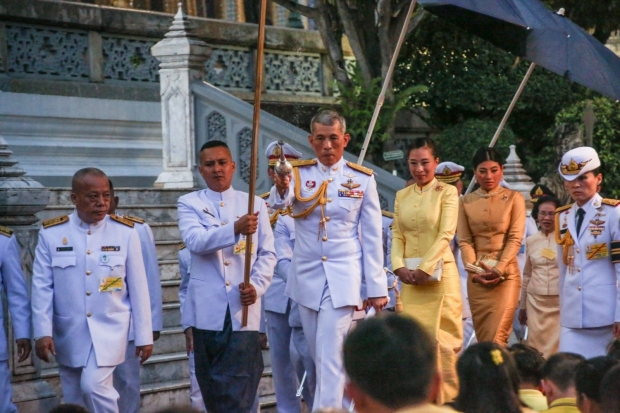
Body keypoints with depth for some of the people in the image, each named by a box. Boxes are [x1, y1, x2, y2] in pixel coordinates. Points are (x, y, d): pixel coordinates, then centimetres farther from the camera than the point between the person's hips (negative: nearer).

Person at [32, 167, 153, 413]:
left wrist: (144, 336, 1)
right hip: (68, 332, 2)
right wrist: (43, 332, -10)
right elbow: (42, 287, -2)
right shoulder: (51, 233, -4)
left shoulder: (125, 232, -4)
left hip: (109, 328, -2)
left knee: (94, 386, -21)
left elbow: (138, 288, -1)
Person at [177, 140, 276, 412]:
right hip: (207, 308, 0)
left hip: (243, 307, 0)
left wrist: (257, 286, -12)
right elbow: (195, 241, -15)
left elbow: (267, 253, 7)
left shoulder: (254, 204, 10)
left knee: (238, 387, -7)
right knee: (211, 385, 8)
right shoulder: (189, 203, 4)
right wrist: (235, 229, -31)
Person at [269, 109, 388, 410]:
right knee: (320, 356, 12)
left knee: (330, 355, -11)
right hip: (307, 275, 3)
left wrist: (376, 286, -2)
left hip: (343, 276, -3)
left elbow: (372, 237, 0)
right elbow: (279, 203, -21)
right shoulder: (298, 173, 0)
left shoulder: (363, 179, -2)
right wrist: (280, 189, -45)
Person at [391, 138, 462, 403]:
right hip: (409, 277, 4)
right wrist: (399, 266, -7)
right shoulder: (402, 196, 13)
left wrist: (425, 269, -15)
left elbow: (446, 235, -9)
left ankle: (447, 399, 2)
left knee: (442, 338, -4)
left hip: (439, 274, -4)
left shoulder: (447, 192, -1)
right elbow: (397, 235, 10)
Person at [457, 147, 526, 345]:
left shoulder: (514, 198, 4)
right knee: (482, 336, 4)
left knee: (496, 337, -11)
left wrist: (498, 270, -14)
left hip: (505, 275, -3)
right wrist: (474, 270, -11)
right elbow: (464, 240, 4)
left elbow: (515, 238, -3)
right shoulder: (466, 202, 10)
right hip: (477, 276, 3)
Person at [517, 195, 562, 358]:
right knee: (536, 345, 3)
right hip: (535, 301, 4)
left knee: (558, 346, -5)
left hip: (560, 302, -4)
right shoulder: (531, 241, 10)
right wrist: (522, 306, 18)